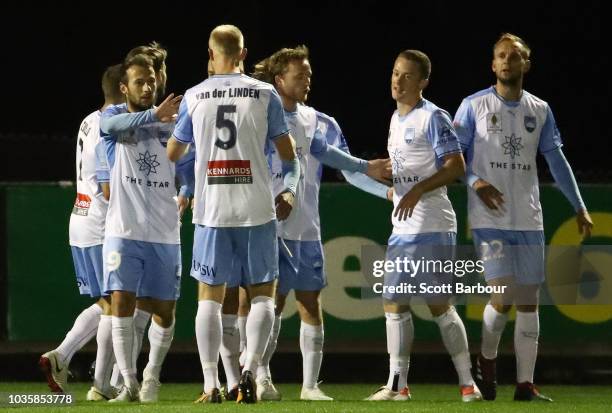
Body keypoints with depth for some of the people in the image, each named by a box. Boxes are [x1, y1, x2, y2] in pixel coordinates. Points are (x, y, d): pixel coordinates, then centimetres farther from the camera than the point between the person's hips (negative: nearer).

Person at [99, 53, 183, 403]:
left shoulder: (173, 124, 9)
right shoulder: (113, 116, 1)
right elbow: (115, 125, -24)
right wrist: (153, 115, -42)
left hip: (165, 235, 2)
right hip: (124, 231, -2)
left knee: (165, 311, 5)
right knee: (122, 305, -10)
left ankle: (152, 375, 26)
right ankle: (129, 384, -5)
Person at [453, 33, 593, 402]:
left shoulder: (540, 110, 9)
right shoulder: (474, 106, 0)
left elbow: (557, 160, 13)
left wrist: (579, 207, 8)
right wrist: (476, 182, -17)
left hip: (529, 219, 4)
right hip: (490, 217, -4)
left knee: (529, 301, 1)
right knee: (503, 296, -14)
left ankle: (525, 383, 5)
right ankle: (487, 362, 13)